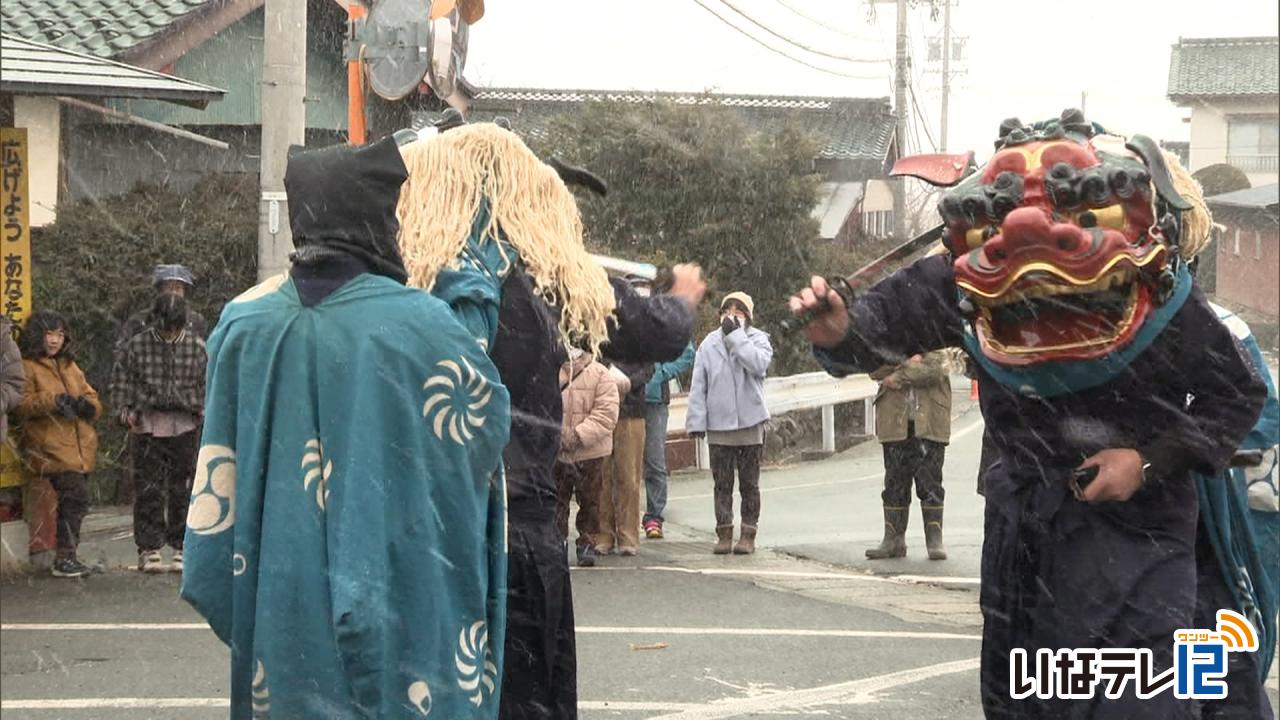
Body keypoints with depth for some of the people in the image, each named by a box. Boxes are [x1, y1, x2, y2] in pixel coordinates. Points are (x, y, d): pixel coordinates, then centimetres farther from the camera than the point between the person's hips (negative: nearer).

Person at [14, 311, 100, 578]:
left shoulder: (70, 366, 22)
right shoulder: (28, 367, 0)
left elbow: (91, 396, 21)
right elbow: (20, 406, -10)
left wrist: (87, 404, -2)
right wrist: (51, 400, -21)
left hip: (81, 449, 7)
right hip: (53, 449, -7)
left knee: (74, 501, 8)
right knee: (75, 497, -17)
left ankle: (67, 556, 19)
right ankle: (64, 558, -12)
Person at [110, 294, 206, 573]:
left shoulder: (197, 347, 5)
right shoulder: (137, 345, 2)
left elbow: (207, 382, 12)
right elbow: (121, 379, 7)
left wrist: (203, 410, 2)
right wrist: (125, 411, -1)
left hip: (186, 426, 1)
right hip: (149, 426, -1)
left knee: (184, 489, 4)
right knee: (149, 489, -2)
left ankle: (182, 548, 12)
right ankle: (148, 548, 2)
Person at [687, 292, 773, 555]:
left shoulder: (757, 339, 2)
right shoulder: (709, 344, 4)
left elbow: (759, 363, -21)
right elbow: (698, 386, 4)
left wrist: (735, 336, -16)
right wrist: (696, 421, -2)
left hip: (750, 423, -1)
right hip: (718, 425, 1)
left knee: (749, 483, 5)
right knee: (722, 484, 5)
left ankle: (748, 534, 10)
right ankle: (724, 533, 11)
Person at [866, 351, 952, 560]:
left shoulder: (933, 352, 4)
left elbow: (932, 370, -16)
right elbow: (874, 370, -5)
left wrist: (897, 377, -10)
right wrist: (908, 363, -13)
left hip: (928, 426, -3)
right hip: (895, 425, 3)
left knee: (930, 485, -2)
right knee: (894, 485, 7)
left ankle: (935, 540, 2)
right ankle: (894, 540, 13)